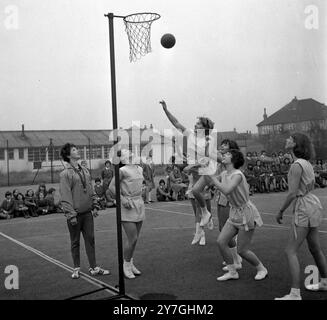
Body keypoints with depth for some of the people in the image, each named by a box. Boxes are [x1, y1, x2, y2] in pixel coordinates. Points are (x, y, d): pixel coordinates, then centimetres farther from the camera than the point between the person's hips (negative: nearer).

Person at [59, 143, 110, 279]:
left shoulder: (85, 171, 10)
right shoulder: (65, 174, -10)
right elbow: (65, 197, -13)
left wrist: (95, 206, 8)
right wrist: (71, 215, -17)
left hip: (87, 212, 5)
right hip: (75, 214, -5)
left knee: (90, 240, 8)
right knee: (75, 242, 8)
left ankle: (94, 268, 15)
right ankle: (76, 268, 21)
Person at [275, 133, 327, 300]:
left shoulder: (297, 165, -18)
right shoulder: (307, 163, 10)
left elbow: (292, 193, -22)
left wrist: (281, 211, -12)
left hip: (304, 209, -10)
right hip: (313, 205, 10)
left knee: (291, 251, -7)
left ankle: (295, 294, -7)